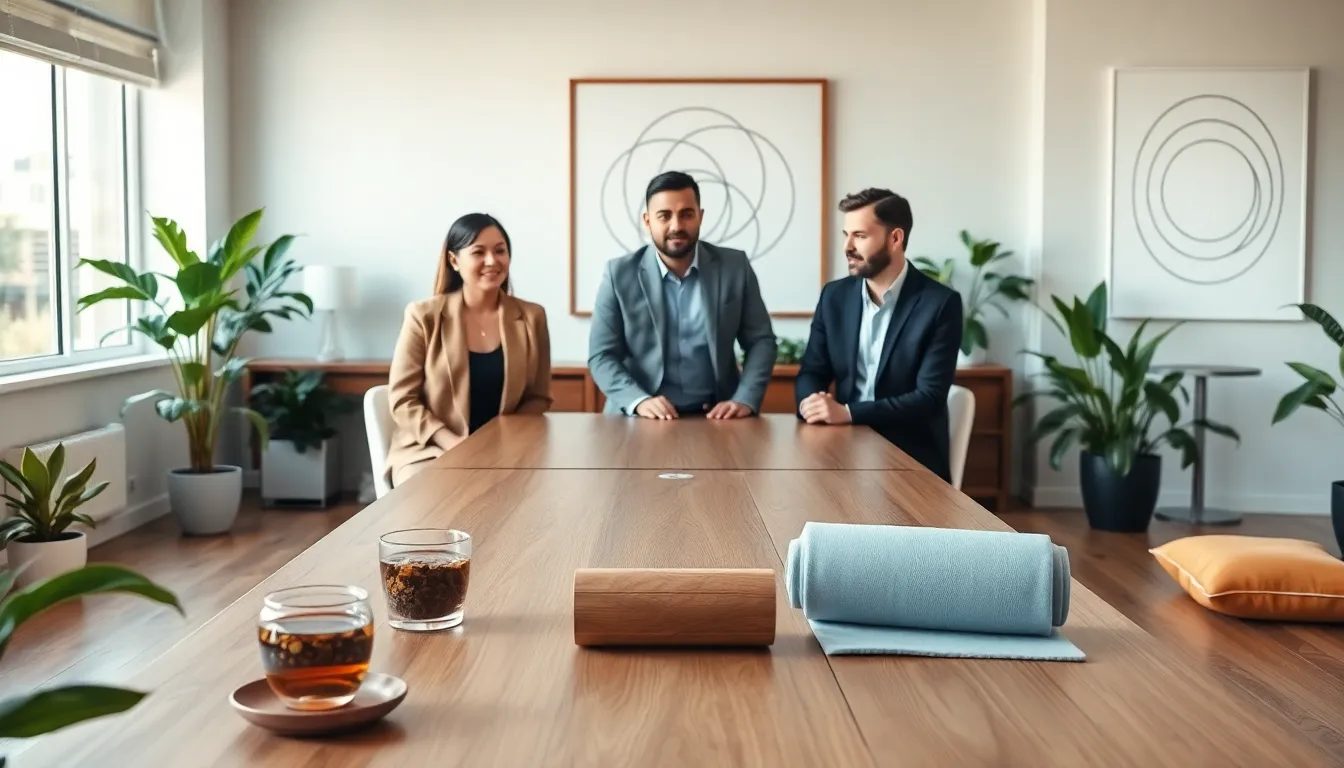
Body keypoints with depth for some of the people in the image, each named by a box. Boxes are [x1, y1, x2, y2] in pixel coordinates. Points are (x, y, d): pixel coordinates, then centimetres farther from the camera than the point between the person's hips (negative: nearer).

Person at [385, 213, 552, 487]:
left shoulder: (531, 317, 5)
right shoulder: (424, 316, -2)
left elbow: (538, 398, 9)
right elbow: (402, 399, -3)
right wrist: (454, 443, -16)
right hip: (430, 452, -2)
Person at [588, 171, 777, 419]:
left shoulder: (735, 267, 3)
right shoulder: (620, 274, -1)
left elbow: (761, 341, 6)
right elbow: (601, 355, -1)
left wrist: (745, 400, -10)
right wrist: (639, 400, -17)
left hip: (716, 416, 1)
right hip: (642, 418, 0)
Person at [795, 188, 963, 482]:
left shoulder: (940, 303, -9)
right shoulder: (835, 296, 6)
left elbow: (930, 397, -15)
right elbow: (811, 371, 9)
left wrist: (848, 412, -23)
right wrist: (811, 403, -15)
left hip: (912, 460, -4)